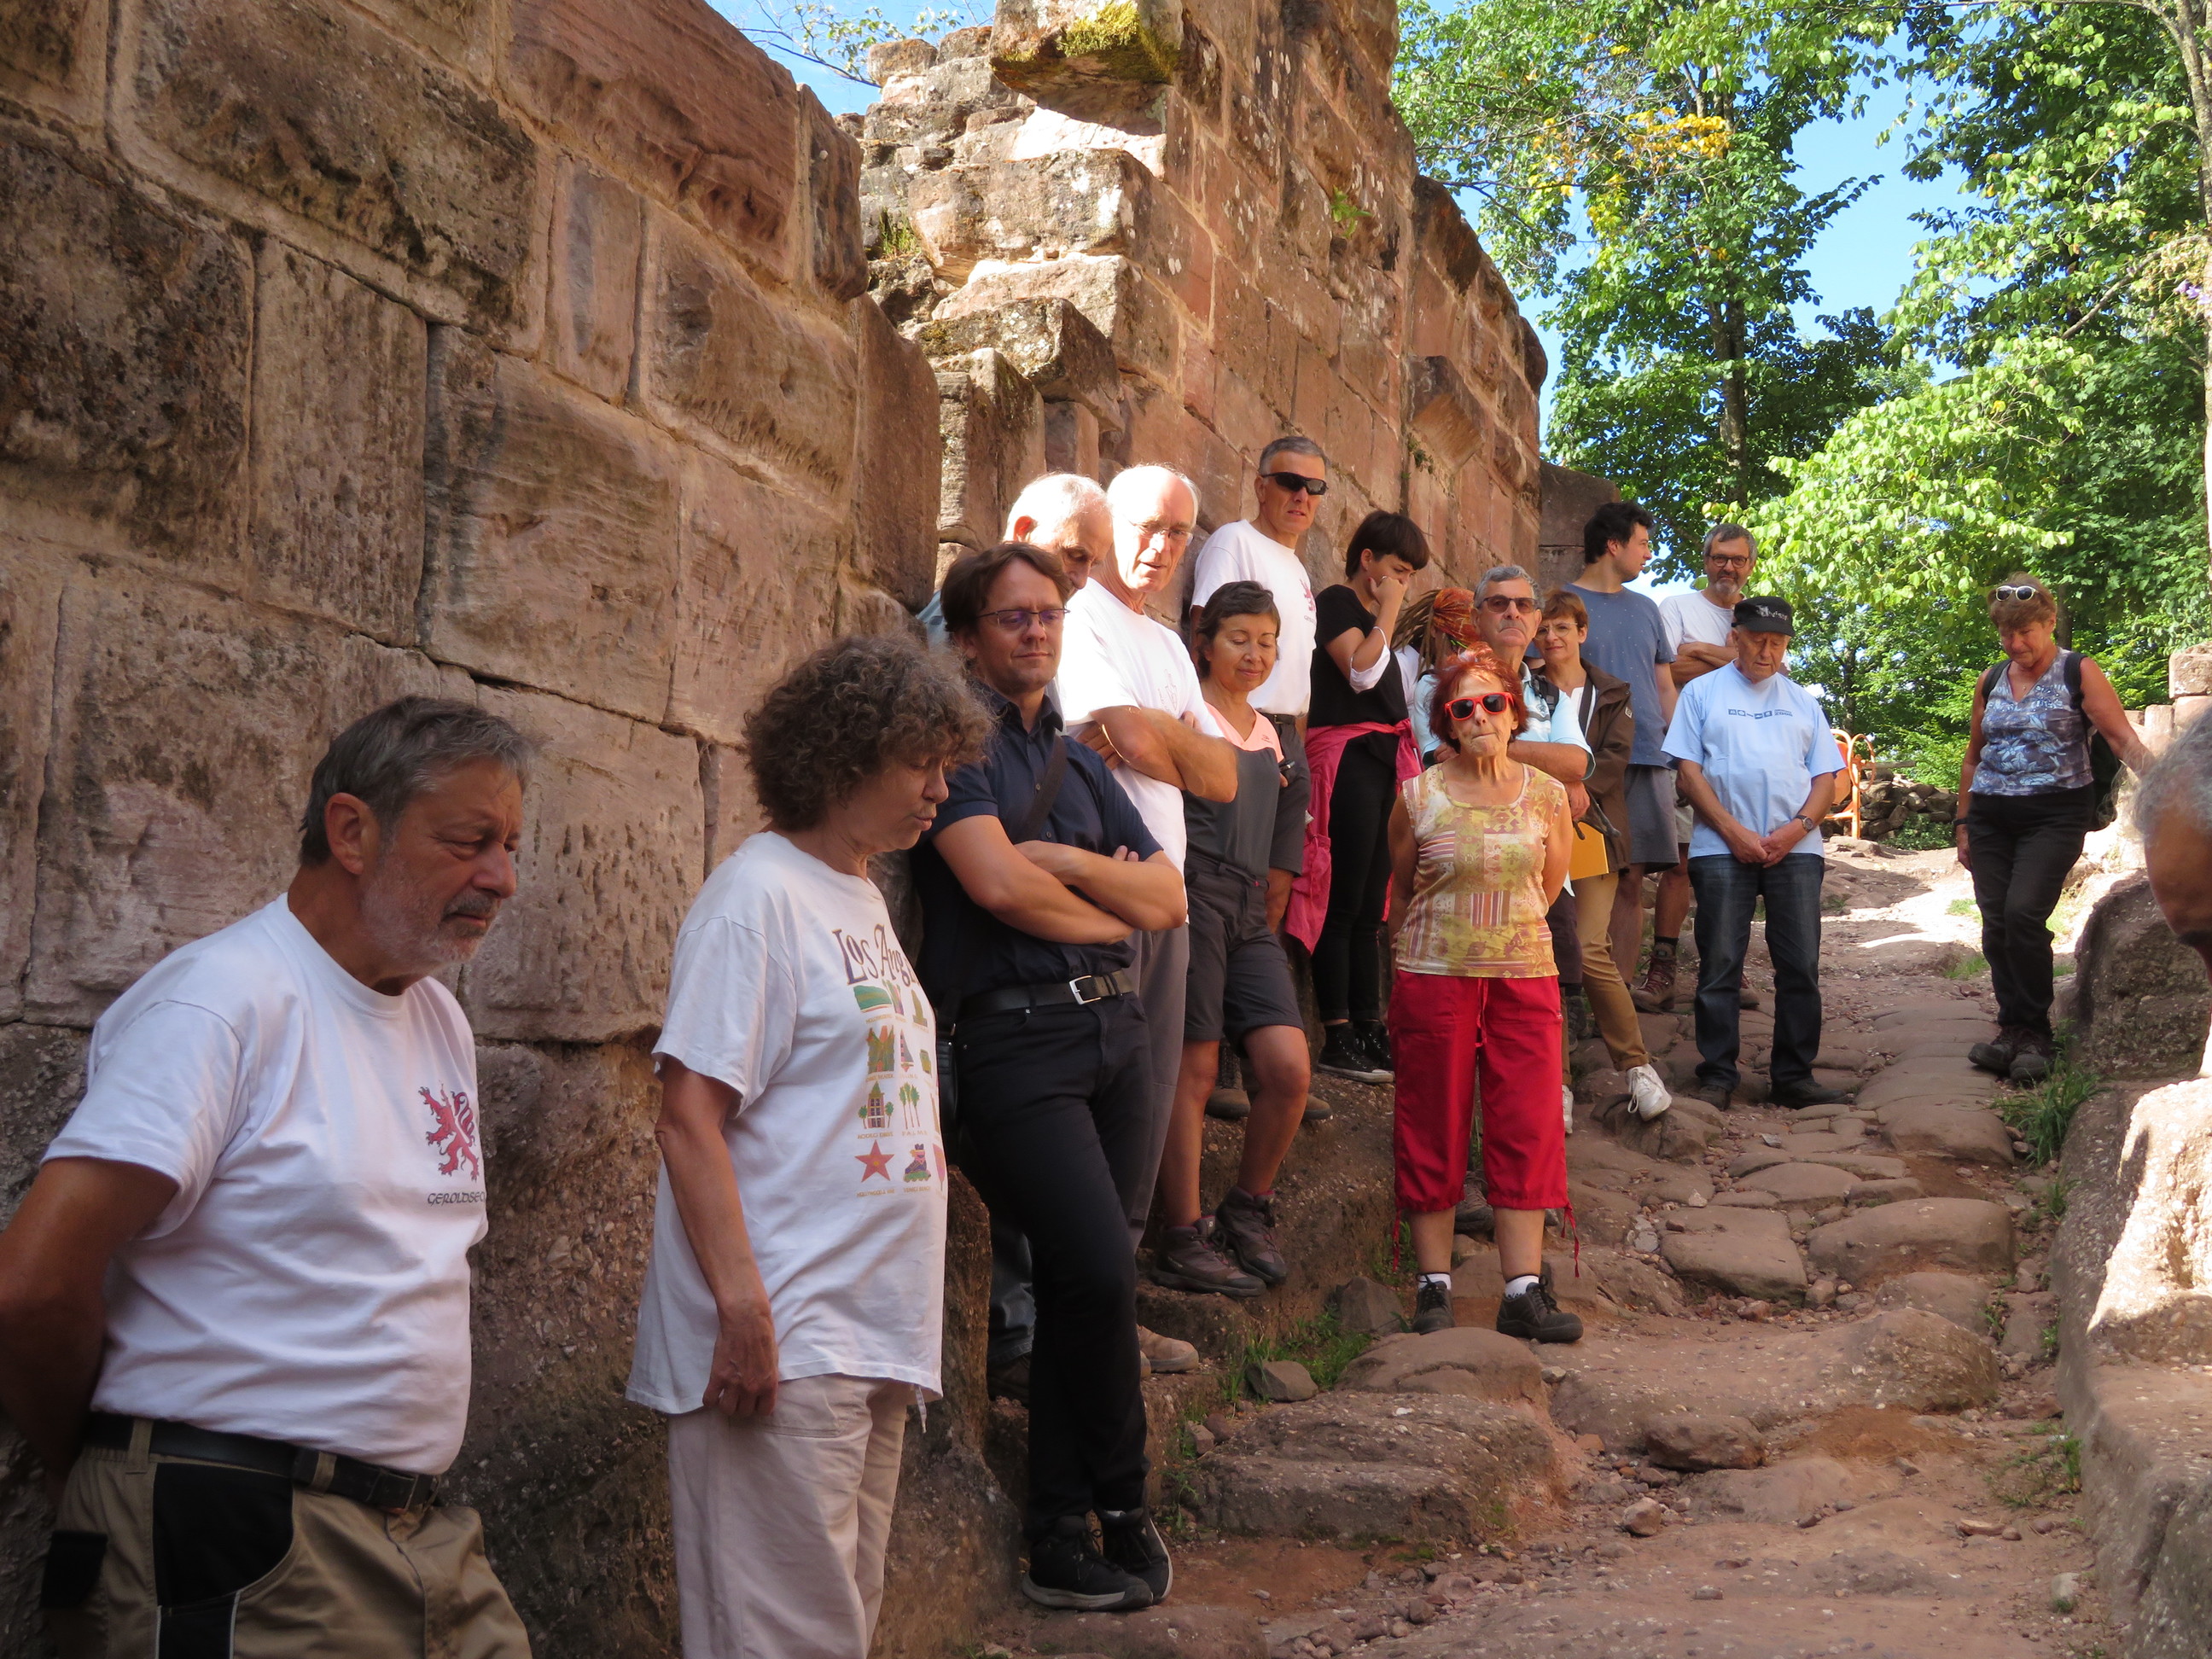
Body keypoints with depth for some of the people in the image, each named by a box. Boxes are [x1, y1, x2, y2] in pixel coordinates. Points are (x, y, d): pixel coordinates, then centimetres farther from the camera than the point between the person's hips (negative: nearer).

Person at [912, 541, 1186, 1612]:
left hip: (1113, 1030, 7)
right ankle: (1122, 1509, 6)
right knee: (1101, 1271, -15)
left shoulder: (1077, 760, 19)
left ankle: (1059, 1536, 19)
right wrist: (1113, 911, 1)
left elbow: (1167, 900, 14)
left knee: (1077, 1287, 8)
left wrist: (1066, 861, -3)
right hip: (1015, 1038, -6)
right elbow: (995, 883, -15)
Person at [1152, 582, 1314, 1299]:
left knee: (1289, 1069, -4)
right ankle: (1184, 1241, 4)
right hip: (1195, 899, -7)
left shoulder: (1269, 734, 22)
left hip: (1251, 915, 7)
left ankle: (1247, 1213, 16)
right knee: (1194, 1069, -5)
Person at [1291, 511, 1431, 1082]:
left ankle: (1369, 1028, 12)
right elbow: (1362, 672, -17)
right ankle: (1337, 1037, -4)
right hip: (1348, 756, -9)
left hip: (1387, 759, 9)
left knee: (1371, 907, 9)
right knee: (1343, 902, -7)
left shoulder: (1376, 618, 22)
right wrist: (1388, 612, -7)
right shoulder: (1336, 602, -3)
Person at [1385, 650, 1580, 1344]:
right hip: (1433, 976, -2)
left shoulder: (1546, 795, 3)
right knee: (1433, 1131, 2)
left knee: (1529, 1129, 0)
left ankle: (1524, 1292, 5)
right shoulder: (1418, 795, -2)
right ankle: (1434, 1287, 11)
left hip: (1525, 975, 2)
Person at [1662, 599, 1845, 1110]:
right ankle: (1717, 1075, 5)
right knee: (1719, 967, -2)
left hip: (1795, 849, 3)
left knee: (1801, 967, 1)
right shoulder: (1702, 693, 10)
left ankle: (1794, 1076, 10)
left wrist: (1797, 828, -6)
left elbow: (1826, 778, 13)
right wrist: (1734, 831, -9)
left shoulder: (1803, 702, 18)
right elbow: (1689, 770, 1)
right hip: (1722, 849, -2)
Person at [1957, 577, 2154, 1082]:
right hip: (1992, 817, 5)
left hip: (2054, 814, -5)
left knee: (2023, 913, -19)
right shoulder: (1991, 682, 13)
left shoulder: (2079, 674, -1)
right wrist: (1963, 823, 16)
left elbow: (2125, 741, -8)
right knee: (1996, 925, 2)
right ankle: (2014, 1032, 12)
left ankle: (2033, 1035, -7)